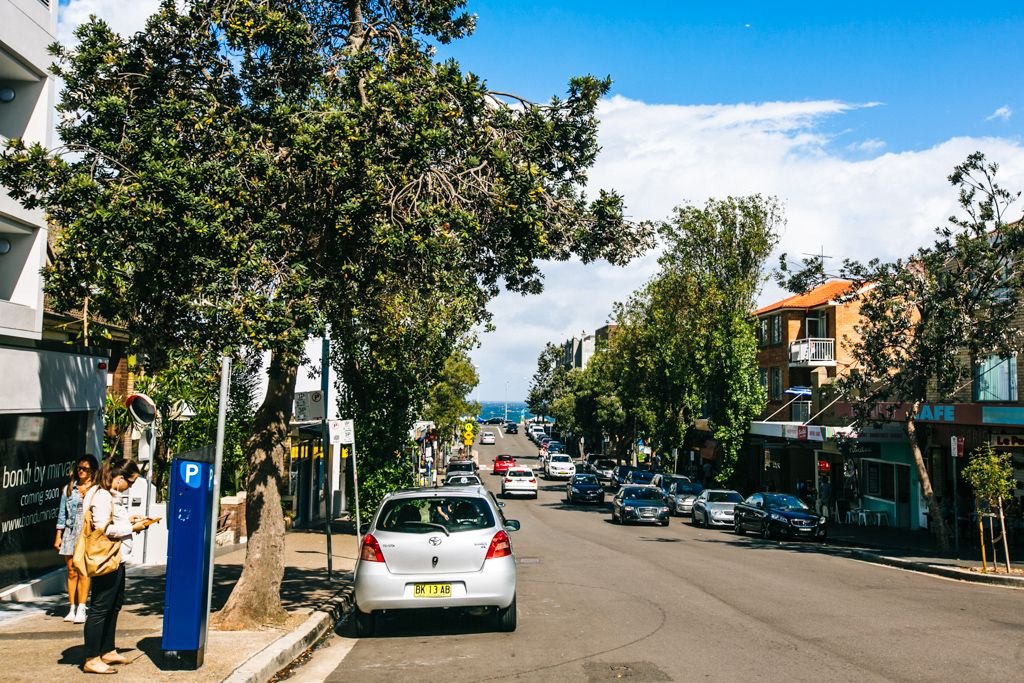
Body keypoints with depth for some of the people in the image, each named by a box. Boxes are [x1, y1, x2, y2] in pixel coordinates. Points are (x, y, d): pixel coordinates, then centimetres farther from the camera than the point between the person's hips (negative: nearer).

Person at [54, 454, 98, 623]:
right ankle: (72, 609, 12)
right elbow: (62, 513, 12)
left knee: (83, 572, -5)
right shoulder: (68, 489, 10)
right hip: (70, 533, 3)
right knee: (72, 572, 6)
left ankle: (81, 609, -3)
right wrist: (58, 536, 9)